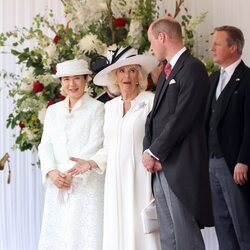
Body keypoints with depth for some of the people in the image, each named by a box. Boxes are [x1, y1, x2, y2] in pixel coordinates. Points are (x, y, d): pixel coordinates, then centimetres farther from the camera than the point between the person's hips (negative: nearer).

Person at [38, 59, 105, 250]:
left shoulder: (97, 108, 1)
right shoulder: (53, 110, 18)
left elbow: (95, 146, -7)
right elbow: (46, 145, 10)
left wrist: (71, 174, -13)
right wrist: (52, 172, -8)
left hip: (86, 184, -5)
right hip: (57, 187, 5)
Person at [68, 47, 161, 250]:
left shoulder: (150, 101, -4)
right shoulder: (110, 106, 14)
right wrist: (91, 163, 4)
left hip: (140, 178, -5)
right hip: (116, 179, 6)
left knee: (142, 230, -7)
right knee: (118, 231, 5)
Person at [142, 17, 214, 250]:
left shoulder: (192, 68, -9)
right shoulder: (166, 73, 21)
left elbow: (182, 117, -17)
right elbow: (154, 116, 15)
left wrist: (155, 153, -12)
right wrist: (148, 151, -1)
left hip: (180, 165, -9)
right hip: (159, 166, 9)